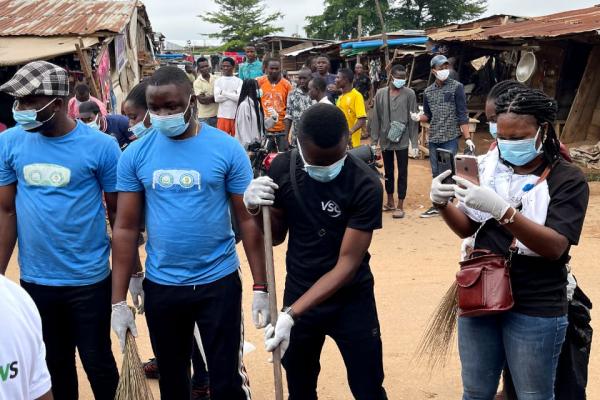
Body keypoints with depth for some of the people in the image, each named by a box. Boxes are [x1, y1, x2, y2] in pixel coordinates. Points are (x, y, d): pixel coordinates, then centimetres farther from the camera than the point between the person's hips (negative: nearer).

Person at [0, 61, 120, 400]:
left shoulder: (100, 146, -13)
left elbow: (117, 211, -4)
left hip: (89, 280, -3)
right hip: (34, 280, 3)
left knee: (97, 362, 12)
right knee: (54, 364, 20)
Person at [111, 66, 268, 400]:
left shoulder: (227, 149, -9)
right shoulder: (135, 155, -4)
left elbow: (249, 220, -5)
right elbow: (126, 228, -1)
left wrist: (261, 288, -7)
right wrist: (118, 300, -2)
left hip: (219, 282, -2)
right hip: (160, 286, 3)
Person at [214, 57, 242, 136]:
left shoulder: (239, 81, 2)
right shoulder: (218, 81, 4)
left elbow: (239, 97, -12)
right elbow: (217, 98, -8)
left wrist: (224, 93, -7)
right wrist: (233, 95, -8)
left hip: (236, 115, 0)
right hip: (222, 115, 0)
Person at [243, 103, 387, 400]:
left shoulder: (366, 185, -22)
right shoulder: (282, 168, -10)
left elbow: (348, 263, -22)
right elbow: (277, 236, 3)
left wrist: (292, 314, -30)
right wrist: (255, 209, -19)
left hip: (351, 301, -3)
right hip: (297, 294, 3)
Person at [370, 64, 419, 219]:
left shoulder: (409, 94, -4)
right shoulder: (380, 93, 2)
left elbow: (413, 120, -4)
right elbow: (376, 119, 5)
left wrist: (414, 143, -7)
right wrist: (374, 140, 3)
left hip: (402, 140, -3)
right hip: (385, 140, 3)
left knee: (402, 173, 2)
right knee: (388, 172, 14)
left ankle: (400, 205, 10)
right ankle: (390, 202, 28)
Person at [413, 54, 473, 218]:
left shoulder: (456, 87, -4)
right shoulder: (428, 92, 9)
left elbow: (462, 115, -7)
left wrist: (467, 138, -12)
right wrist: (419, 117, -8)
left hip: (450, 138, -5)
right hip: (433, 139, 5)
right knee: (436, 174, 11)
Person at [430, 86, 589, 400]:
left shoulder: (568, 180, -10)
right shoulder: (491, 167, 3)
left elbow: (554, 246, -21)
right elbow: (468, 229, 7)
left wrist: (501, 209, -33)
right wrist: (443, 204, -14)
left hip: (534, 310, -4)